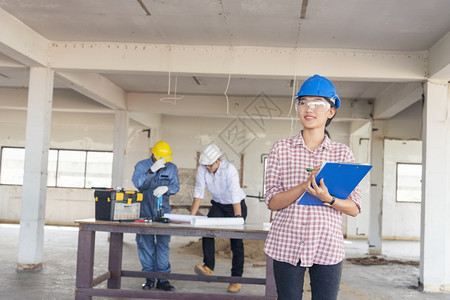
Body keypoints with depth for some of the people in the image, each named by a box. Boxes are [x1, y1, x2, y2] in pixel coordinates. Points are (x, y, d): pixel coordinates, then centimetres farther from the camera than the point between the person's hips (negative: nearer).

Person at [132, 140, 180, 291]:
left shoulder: (172, 168, 7)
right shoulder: (141, 166, 1)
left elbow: (175, 186, -3)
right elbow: (138, 184, -15)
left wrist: (166, 188, -26)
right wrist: (152, 170, -26)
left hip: (163, 211, 1)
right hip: (144, 210, -1)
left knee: (163, 243, -3)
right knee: (145, 243, -1)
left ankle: (163, 278, 1)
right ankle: (149, 278, 9)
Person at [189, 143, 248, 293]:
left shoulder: (229, 170, -29)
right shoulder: (202, 169, -15)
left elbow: (235, 196, -34)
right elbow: (199, 192, -12)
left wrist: (238, 220, -40)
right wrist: (191, 217, -16)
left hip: (235, 205, -4)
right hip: (218, 205, 4)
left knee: (236, 241, -5)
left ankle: (236, 279, 2)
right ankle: (208, 267, -17)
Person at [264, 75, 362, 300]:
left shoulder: (342, 153, 3)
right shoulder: (281, 149, 2)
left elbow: (354, 209, 1)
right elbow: (272, 202, -3)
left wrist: (328, 198, -19)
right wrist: (305, 185, -19)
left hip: (327, 248, 0)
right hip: (287, 245, 0)